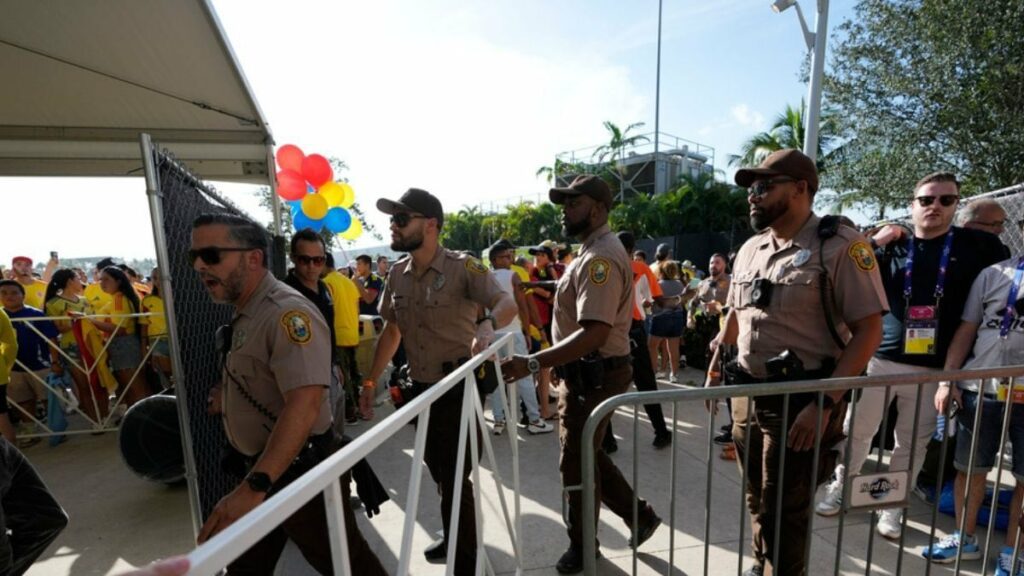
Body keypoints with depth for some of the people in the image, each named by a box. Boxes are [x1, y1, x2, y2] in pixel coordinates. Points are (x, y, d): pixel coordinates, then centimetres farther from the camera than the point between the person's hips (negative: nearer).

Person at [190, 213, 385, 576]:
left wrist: (254, 486, -39)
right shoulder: (245, 313, 8)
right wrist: (228, 393, 7)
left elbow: (304, 402, -35)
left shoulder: (287, 312, -24)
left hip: (302, 472, -9)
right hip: (263, 471, 9)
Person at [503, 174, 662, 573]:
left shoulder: (601, 257, -22)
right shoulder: (594, 252, 12)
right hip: (588, 372, 10)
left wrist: (532, 363, -36)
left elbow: (594, 334, -32)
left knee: (577, 464, 8)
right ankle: (639, 515, 40)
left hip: (595, 375, -10)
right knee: (586, 455, 22)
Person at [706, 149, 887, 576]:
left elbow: (868, 330, -15)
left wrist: (824, 402, -21)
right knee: (755, 498, 21)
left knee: (784, 509, 8)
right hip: (747, 396, 6)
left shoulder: (840, 246, -12)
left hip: (800, 401, -6)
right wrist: (714, 371, 13)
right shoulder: (750, 249, 9)